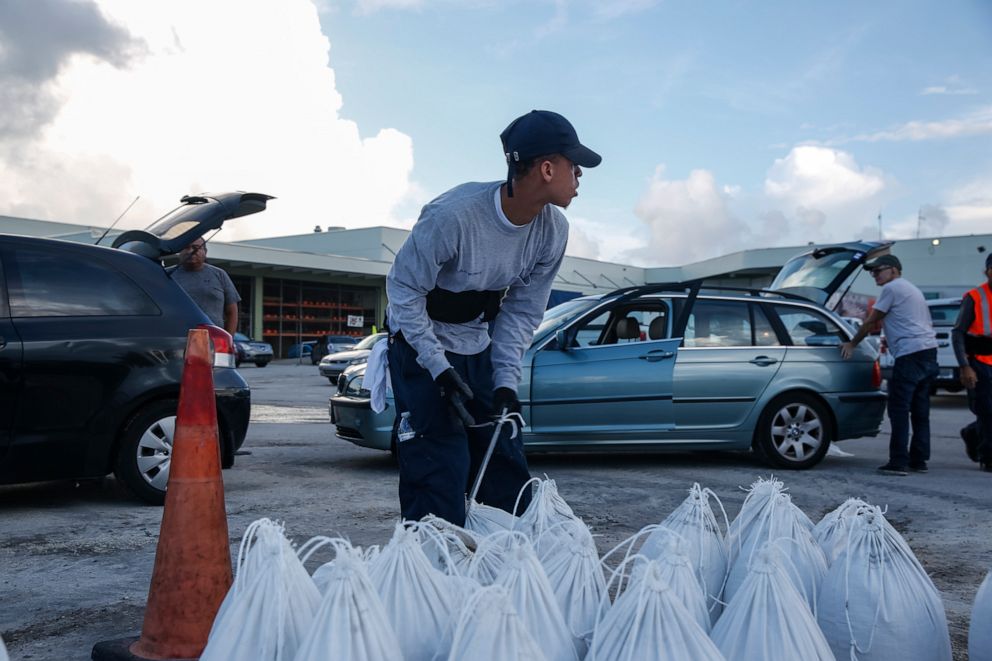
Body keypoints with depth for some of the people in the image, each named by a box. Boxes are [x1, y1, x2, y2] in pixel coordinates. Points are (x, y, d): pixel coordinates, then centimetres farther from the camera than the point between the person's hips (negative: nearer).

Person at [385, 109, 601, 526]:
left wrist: (506, 381, -12)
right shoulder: (454, 215, -31)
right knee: (439, 471, -11)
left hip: (479, 347, 6)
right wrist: (439, 369, -23)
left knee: (506, 466, 6)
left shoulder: (553, 230, -11)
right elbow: (403, 288, -20)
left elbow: (522, 311, -2)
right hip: (421, 346, -6)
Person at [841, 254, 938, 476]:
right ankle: (919, 460, 15)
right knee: (920, 411, 12)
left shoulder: (892, 288, -3)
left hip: (910, 354, -10)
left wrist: (851, 344, 9)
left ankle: (898, 462, -10)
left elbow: (871, 322, -2)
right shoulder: (912, 289, 26)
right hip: (929, 350, 10)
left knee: (899, 410, -8)